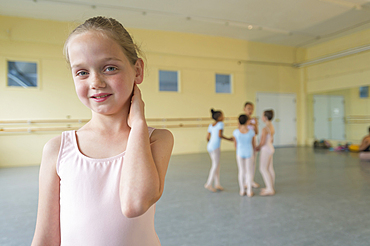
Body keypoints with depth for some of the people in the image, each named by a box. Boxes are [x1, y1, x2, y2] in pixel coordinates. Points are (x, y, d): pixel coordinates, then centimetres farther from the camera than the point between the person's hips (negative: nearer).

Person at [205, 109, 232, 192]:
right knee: (215, 166, -2)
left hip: (209, 146, 8)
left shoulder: (211, 125, 15)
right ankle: (209, 184, -1)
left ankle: (217, 184, 19)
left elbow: (208, 137, 11)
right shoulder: (220, 124, -4)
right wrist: (228, 139, -3)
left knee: (217, 165, 14)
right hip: (215, 147, -8)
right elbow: (220, 135, -15)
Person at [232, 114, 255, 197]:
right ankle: (249, 191, 17)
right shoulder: (251, 131, -13)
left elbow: (236, 144, 0)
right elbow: (253, 144, 0)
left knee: (241, 171, 13)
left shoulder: (236, 132, -12)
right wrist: (253, 150, 21)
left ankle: (242, 191, 21)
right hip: (249, 153, -1)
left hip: (240, 153, 1)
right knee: (249, 172, 12)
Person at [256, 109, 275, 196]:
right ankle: (271, 187, 25)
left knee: (263, 169, -2)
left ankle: (270, 189, 1)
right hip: (271, 148, 9)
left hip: (266, 150, -9)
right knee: (270, 169, 15)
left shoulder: (265, 129, -21)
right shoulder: (272, 127, 7)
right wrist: (260, 146, 17)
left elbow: (263, 142, -21)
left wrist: (258, 147, -3)